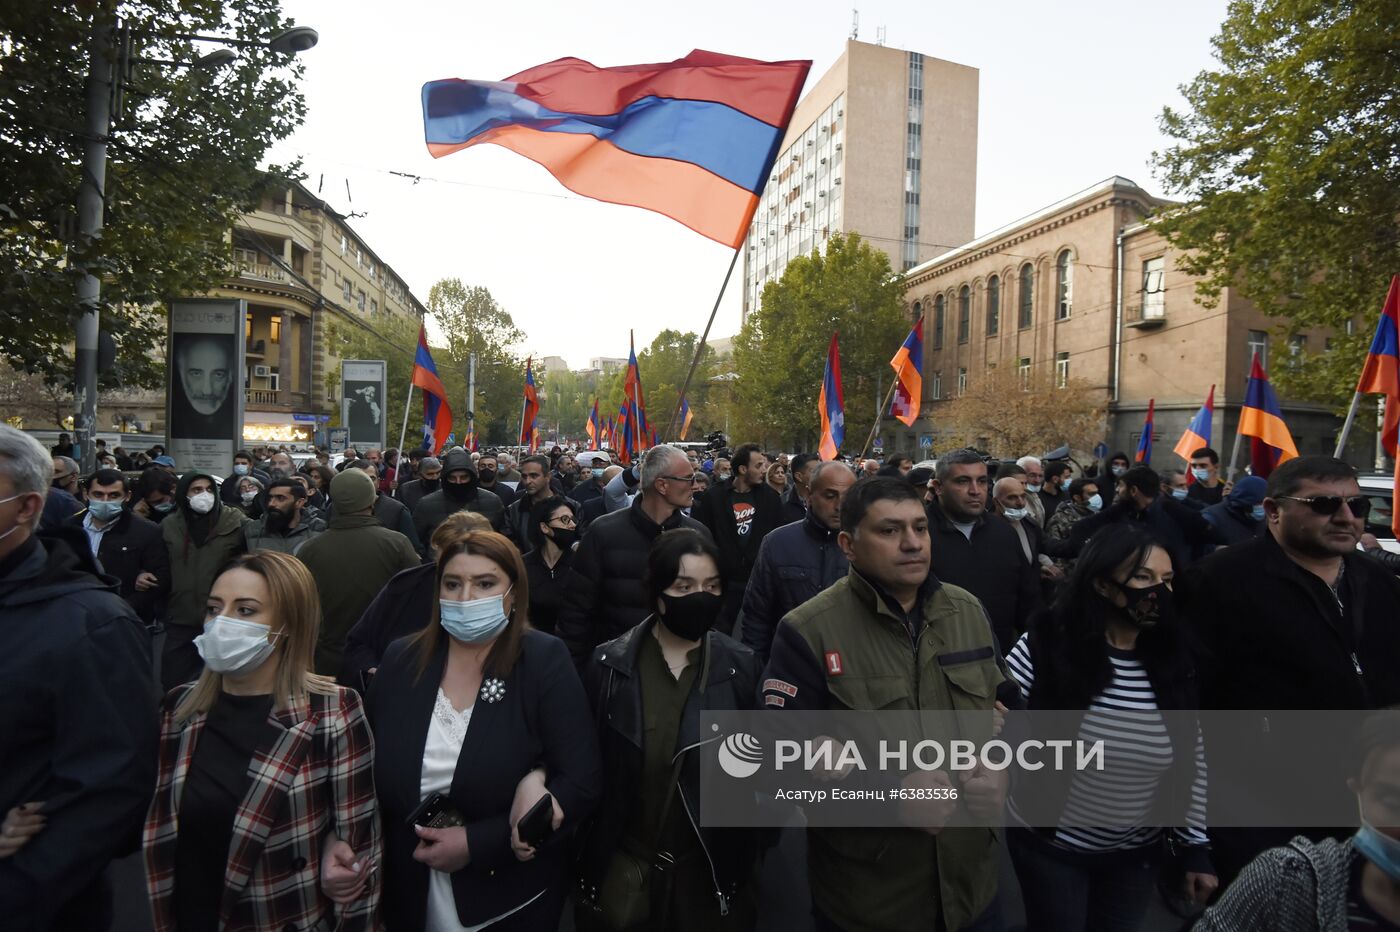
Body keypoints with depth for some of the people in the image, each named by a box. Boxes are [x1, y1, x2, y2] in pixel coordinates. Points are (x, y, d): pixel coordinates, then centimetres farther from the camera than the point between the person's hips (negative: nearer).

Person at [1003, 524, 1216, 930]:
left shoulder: (1174, 661, -8)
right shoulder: (1048, 645, -19)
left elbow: (1192, 760, 1)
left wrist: (1196, 846, 4)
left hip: (1137, 853, 3)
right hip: (1048, 845, -3)